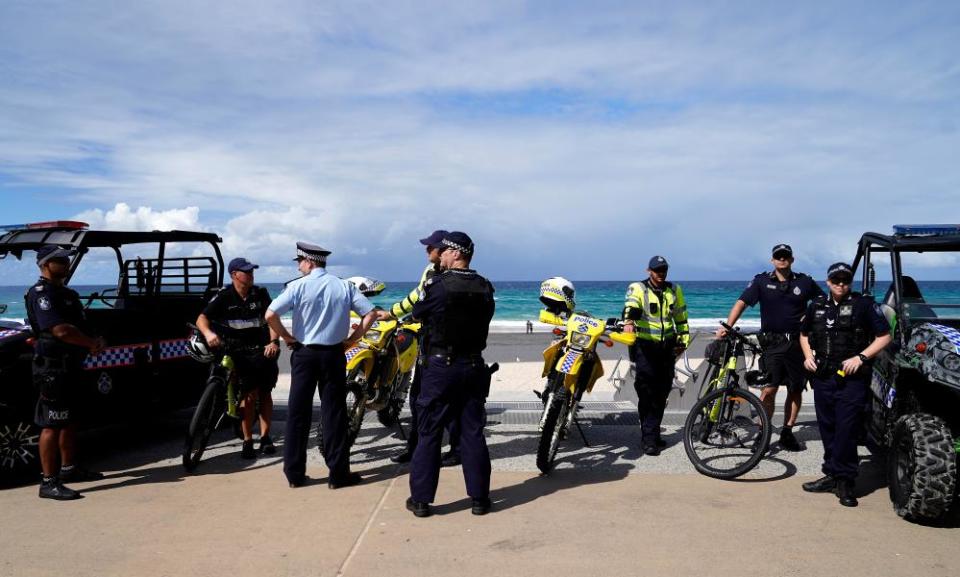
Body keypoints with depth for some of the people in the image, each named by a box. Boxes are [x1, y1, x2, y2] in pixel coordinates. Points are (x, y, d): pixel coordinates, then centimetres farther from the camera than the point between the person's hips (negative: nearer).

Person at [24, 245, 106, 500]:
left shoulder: (66, 293, 16)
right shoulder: (41, 293, -15)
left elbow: (79, 325, 21)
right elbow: (61, 330, -26)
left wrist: (93, 341, 0)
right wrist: (93, 343, -13)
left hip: (71, 364, 10)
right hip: (53, 366, -10)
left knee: (67, 420, 18)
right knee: (52, 424, -7)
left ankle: (69, 468, 31)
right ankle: (49, 482, -2)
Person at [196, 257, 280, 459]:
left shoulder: (260, 293, 1)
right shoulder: (223, 297, -5)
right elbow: (202, 318, -11)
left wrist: (273, 342, -18)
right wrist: (208, 333, -33)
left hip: (263, 350, 3)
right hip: (239, 353, -3)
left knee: (264, 393, 6)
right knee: (249, 394, -9)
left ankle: (265, 437, 17)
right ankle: (247, 441, 1)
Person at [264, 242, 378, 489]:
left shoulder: (298, 286, -6)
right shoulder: (344, 286, 1)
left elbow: (270, 315, -14)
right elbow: (371, 313, -2)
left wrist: (288, 338, -1)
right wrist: (352, 338, 4)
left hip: (304, 353, -1)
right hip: (333, 354, 1)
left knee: (298, 413, 8)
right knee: (334, 413, 6)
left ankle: (294, 473, 14)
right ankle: (338, 473, 8)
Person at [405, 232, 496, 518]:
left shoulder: (436, 285, -12)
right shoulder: (485, 288, 2)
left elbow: (417, 313, 3)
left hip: (441, 366, -4)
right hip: (474, 366, 4)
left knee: (429, 434, 5)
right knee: (473, 433, 10)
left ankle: (421, 499, 11)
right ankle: (479, 498, 14)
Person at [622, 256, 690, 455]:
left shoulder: (674, 291, 11)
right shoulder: (638, 289, -5)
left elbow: (681, 318, 19)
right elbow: (631, 307, -27)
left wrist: (683, 341, 15)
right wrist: (629, 321, -46)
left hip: (667, 347, 5)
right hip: (645, 346, -5)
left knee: (662, 393, 10)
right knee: (647, 392, -9)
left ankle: (653, 433, 22)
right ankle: (649, 438, -4)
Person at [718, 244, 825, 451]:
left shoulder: (804, 282, 7)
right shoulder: (762, 281, 2)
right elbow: (742, 302, -7)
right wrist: (727, 326, -19)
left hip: (797, 342, 3)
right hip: (772, 343, -2)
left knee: (796, 390, 8)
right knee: (769, 389, -10)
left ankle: (787, 432, 20)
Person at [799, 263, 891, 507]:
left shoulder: (864, 304, -3)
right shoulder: (817, 306, 11)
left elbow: (884, 336, -4)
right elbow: (804, 335, 24)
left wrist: (861, 357, -15)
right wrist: (808, 356, 6)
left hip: (852, 378, -5)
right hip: (822, 377, 5)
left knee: (846, 430, -7)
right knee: (827, 428, 10)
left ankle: (845, 481, 2)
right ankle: (832, 475, 21)